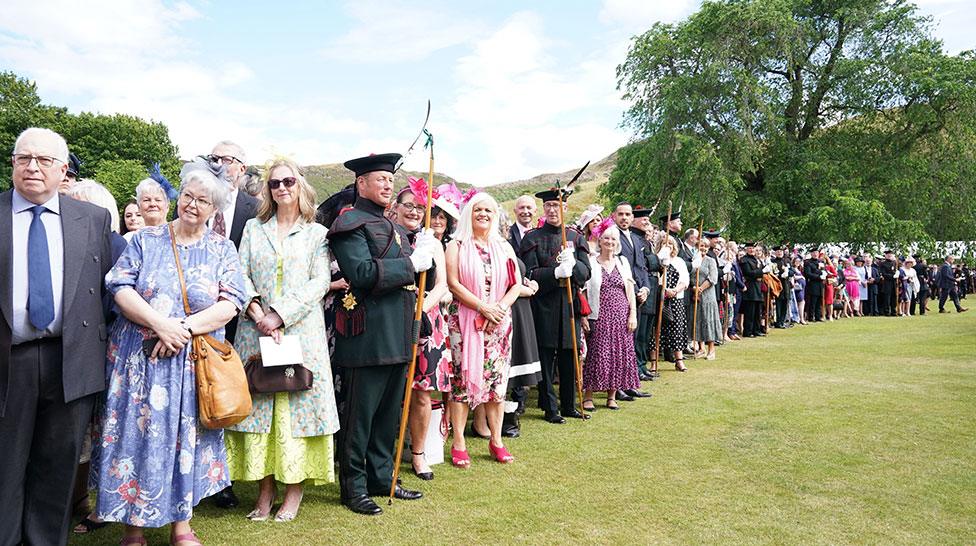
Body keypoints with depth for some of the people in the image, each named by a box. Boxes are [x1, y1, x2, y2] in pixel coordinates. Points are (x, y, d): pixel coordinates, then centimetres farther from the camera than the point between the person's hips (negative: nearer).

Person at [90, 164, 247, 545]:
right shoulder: (146, 240, 4)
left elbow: (230, 304, -4)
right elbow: (121, 288, -5)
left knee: (186, 438, 6)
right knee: (138, 434, 3)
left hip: (196, 363, 0)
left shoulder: (222, 250, 5)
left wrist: (184, 328, -17)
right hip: (141, 358, 0)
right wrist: (160, 324, -18)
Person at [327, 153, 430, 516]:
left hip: (397, 336, 8)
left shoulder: (394, 228, 20)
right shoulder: (351, 223, -6)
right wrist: (411, 262, -16)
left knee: (389, 412, 15)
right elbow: (361, 272, -22)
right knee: (360, 414, 1)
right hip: (367, 334, -8)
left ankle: (381, 477, 28)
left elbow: (423, 278, 20)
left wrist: (426, 253, 0)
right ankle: (353, 486, 14)